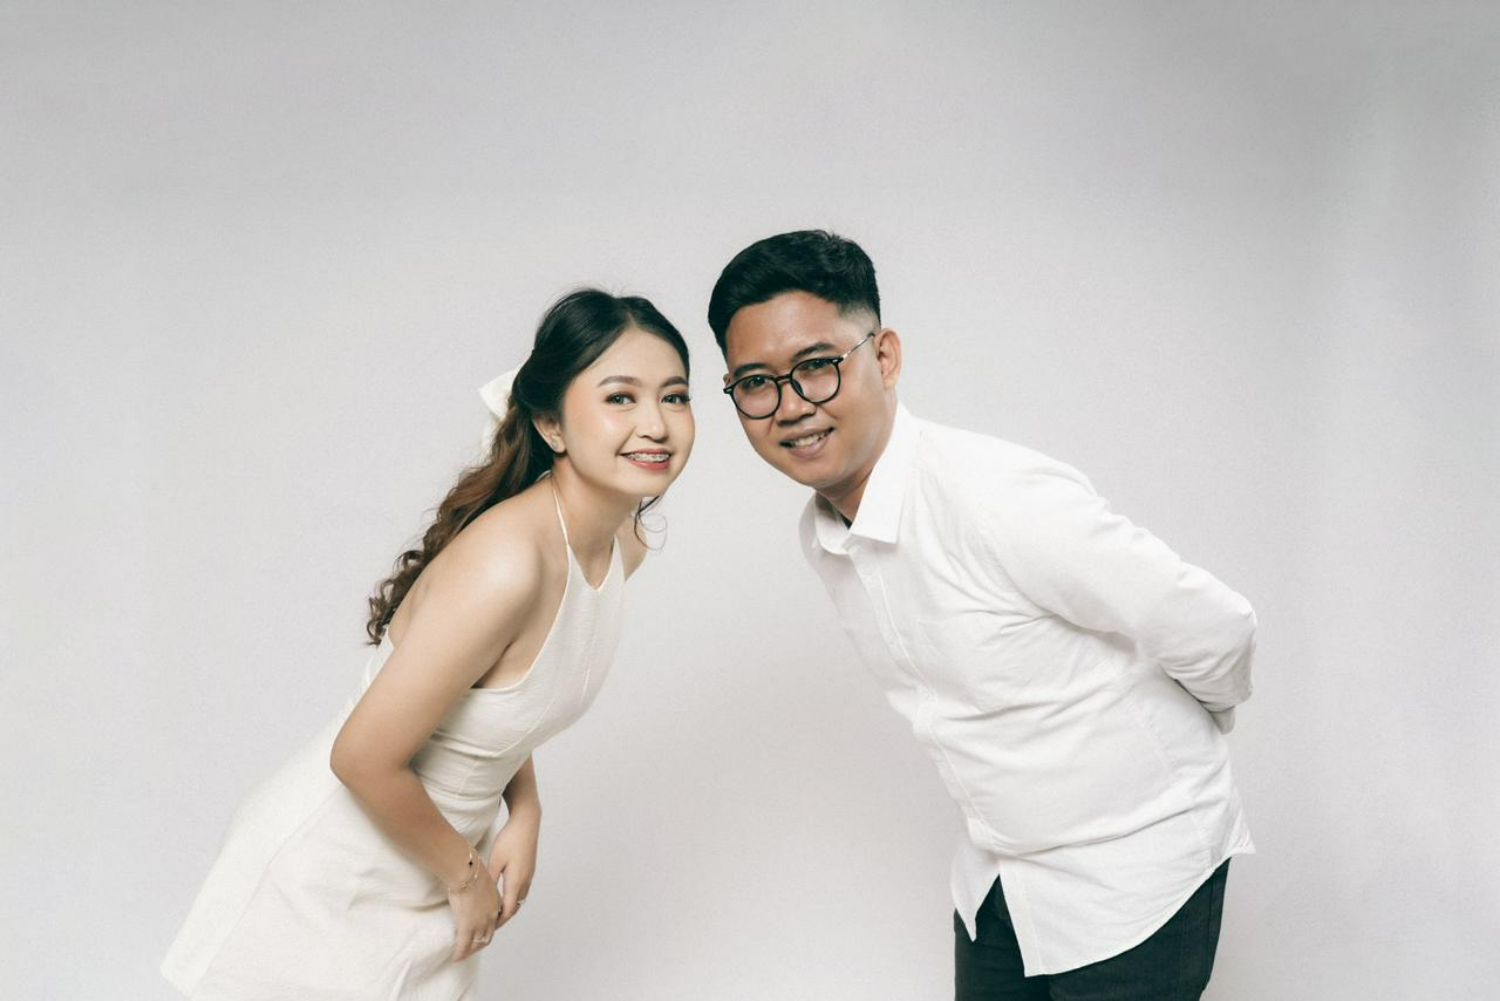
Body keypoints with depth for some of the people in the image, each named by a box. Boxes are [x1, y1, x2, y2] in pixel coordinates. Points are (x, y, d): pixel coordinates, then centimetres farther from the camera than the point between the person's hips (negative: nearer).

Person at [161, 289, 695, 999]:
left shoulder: (622, 546, -5)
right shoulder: (506, 562, -32)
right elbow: (364, 758, -27)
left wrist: (524, 815, 1)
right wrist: (467, 875, -13)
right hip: (333, 881, -7)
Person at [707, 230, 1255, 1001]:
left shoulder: (999, 500, -29)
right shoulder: (820, 537, -4)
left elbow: (1213, 630, -20)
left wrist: (1182, 731, 0)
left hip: (1131, 875, -6)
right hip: (995, 873, 6)